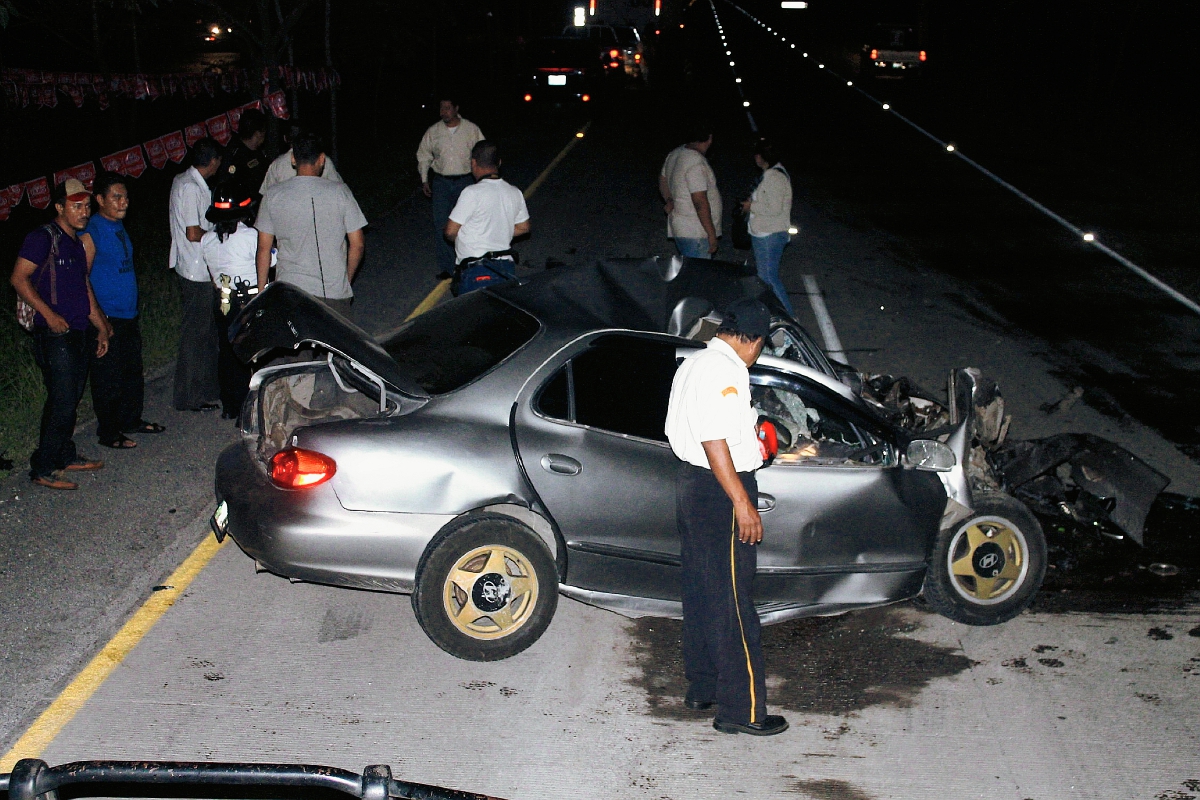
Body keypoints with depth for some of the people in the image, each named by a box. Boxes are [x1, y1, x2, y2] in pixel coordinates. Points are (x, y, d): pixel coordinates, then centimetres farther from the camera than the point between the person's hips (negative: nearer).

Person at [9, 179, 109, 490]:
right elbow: (19, 278, -16)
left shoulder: (77, 242, 17)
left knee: (71, 398, 15)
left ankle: (66, 456, 28)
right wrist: (49, 314, -21)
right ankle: (43, 469, -1)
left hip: (77, 333, 9)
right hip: (54, 335, -9)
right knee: (62, 402, -9)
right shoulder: (43, 237, -10)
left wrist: (101, 327, 23)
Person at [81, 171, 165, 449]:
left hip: (128, 316, 8)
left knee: (133, 371, 17)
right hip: (107, 319, -8)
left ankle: (131, 420, 32)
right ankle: (108, 433, 11)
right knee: (108, 379, 0)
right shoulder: (91, 233, -14)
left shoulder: (119, 226, 11)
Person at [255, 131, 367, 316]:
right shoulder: (340, 192, -5)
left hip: (289, 291, 1)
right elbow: (357, 244, -1)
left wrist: (261, 290, 12)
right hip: (334, 292, -1)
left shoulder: (273, 195, -2)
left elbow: (264, 247, 2)